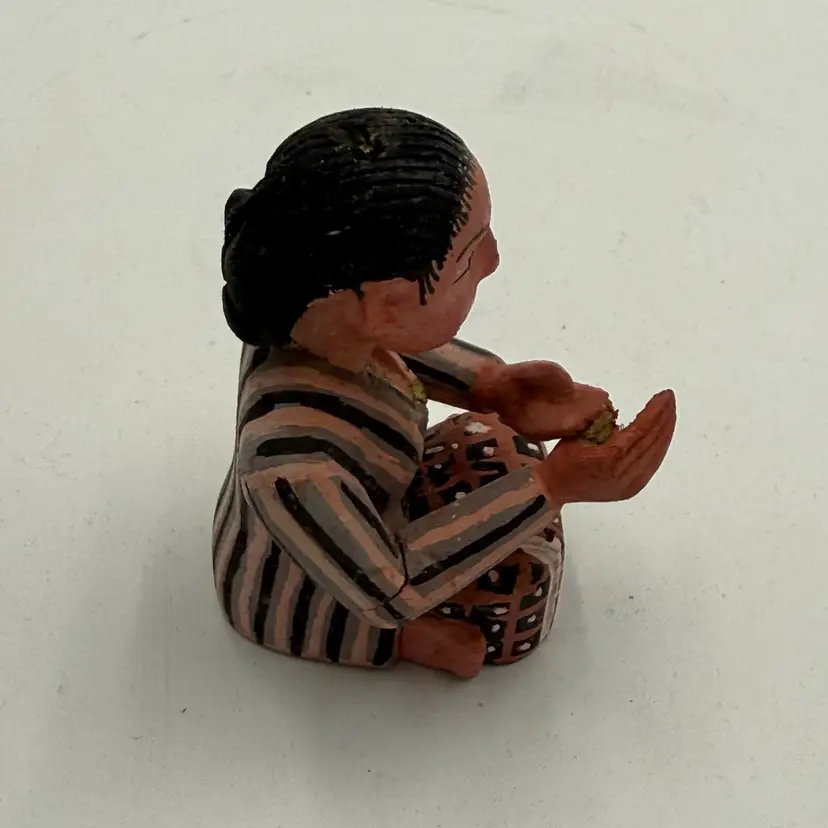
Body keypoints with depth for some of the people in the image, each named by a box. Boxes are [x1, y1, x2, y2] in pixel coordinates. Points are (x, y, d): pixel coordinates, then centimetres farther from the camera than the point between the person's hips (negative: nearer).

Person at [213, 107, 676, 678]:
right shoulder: (293, 466, -49)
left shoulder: (309, 306, -28)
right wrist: (552, 486, -34)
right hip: (298, 600, -6)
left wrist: (490, 384, -15)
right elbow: (387, 590, -32)